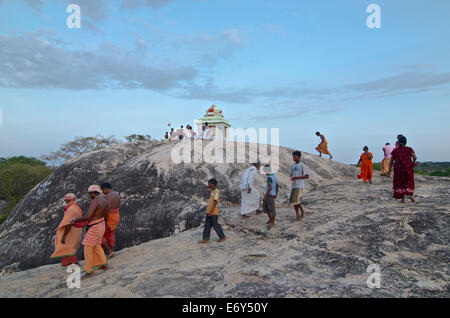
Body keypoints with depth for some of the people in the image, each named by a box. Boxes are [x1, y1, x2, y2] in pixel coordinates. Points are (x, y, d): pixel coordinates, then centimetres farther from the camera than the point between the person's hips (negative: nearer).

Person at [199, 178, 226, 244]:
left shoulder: (216, 192, -16)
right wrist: (208, 191, 20)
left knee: (215, 225, 0)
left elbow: (215, 202, -23)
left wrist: (211, 211, -28)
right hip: (209, 211, 9)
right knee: (207, 225, 8)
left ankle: (223, 237, 14)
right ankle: (206, 239, 12)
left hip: (214, 212, -9)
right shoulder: (213, 191, 13)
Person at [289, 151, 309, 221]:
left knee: (295, 200, -14)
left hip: (300, 186, -7)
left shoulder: (302, 166, -8)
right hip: (294, 186, 7)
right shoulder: (292, 165, 13)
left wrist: (296, 177, -20)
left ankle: (302, 210, 11)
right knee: (292, 200, 4)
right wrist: (291, 175, -6)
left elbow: (307, 176, -13)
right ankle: (298, 216, 12)